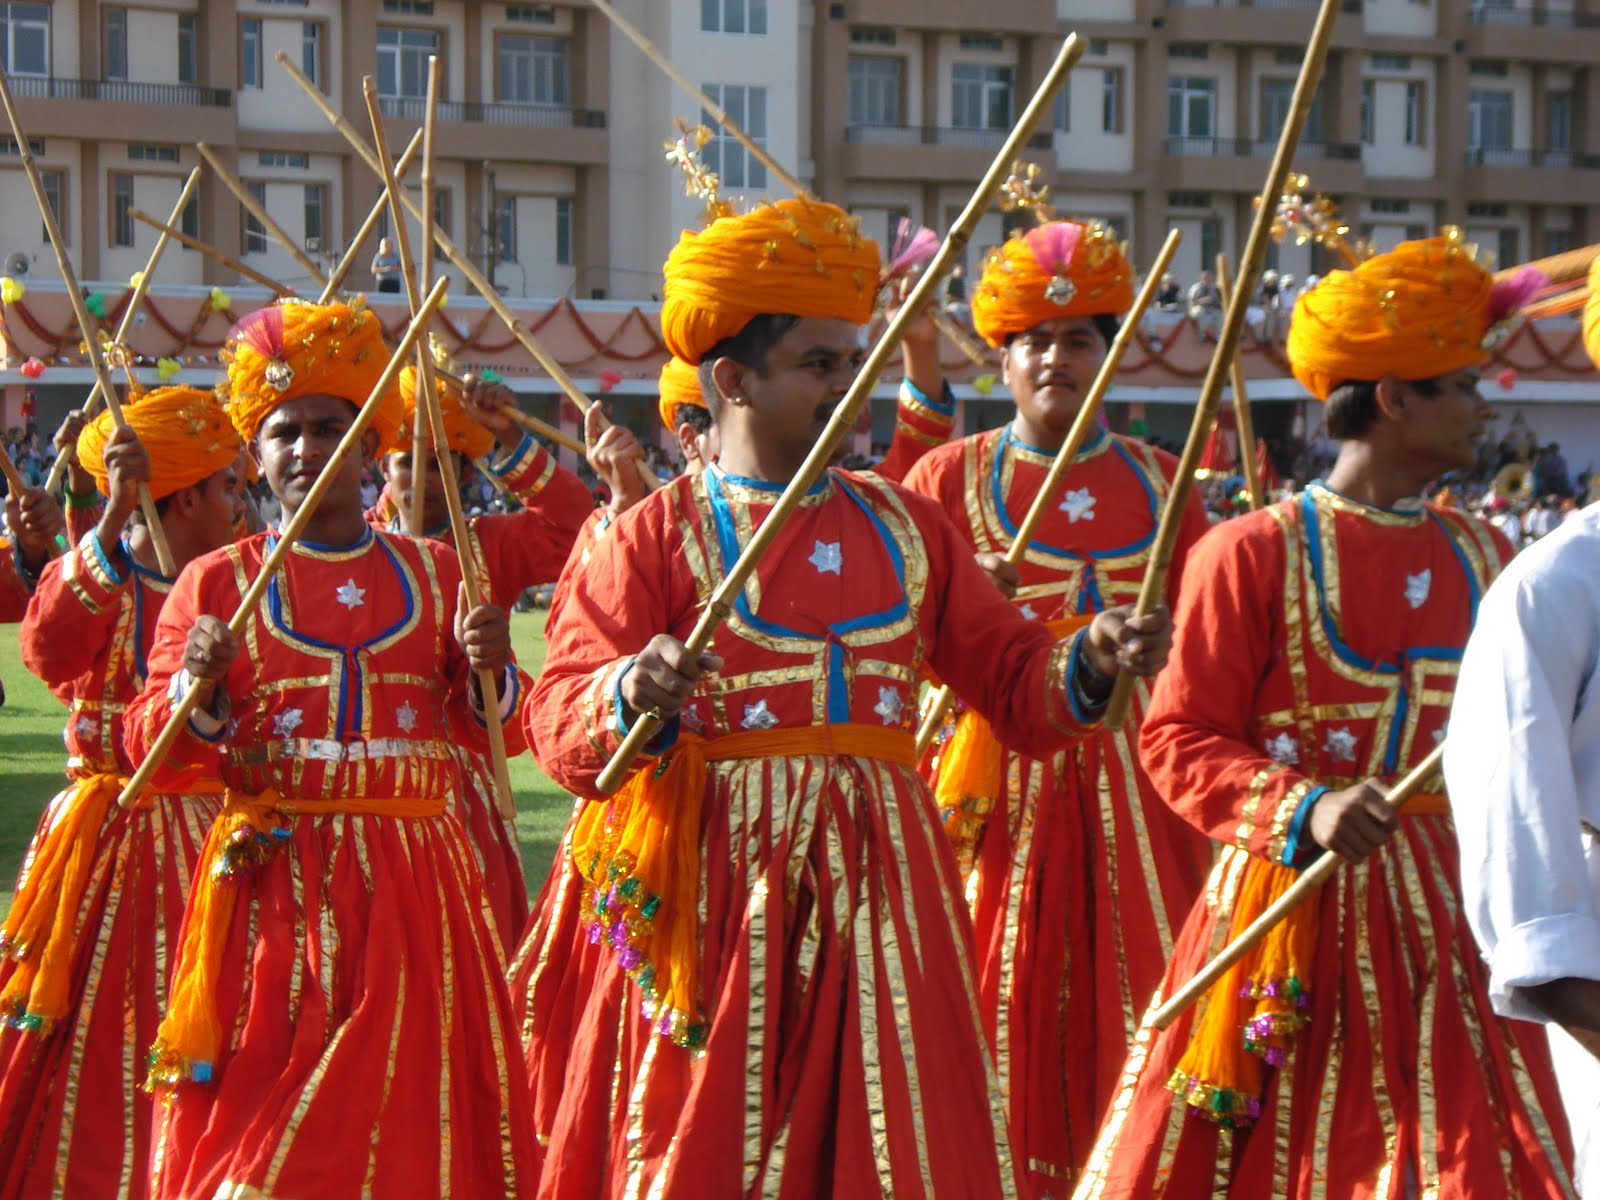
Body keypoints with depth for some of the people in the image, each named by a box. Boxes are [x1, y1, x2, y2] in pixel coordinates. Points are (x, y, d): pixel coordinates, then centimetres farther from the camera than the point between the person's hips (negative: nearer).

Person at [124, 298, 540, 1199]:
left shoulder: (437, 575, 11)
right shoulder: (217, 583, 6)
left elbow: (502, 731, 10)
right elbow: (150, 745, 3)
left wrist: (490, 671, -10)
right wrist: (197, 687, -16)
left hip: (410, 881, 2)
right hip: (270, 879, -1)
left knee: (405, 1100, 0)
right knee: (254, 1120, -4)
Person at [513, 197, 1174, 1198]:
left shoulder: (903, 527, 13)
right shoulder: (656, 538, -1)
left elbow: (1014, 680, 13)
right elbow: (561, 727, -8)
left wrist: (1091, 662, -7)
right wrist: (631, 696, -29)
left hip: (875, 882, 4)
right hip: (716, 890, -4)